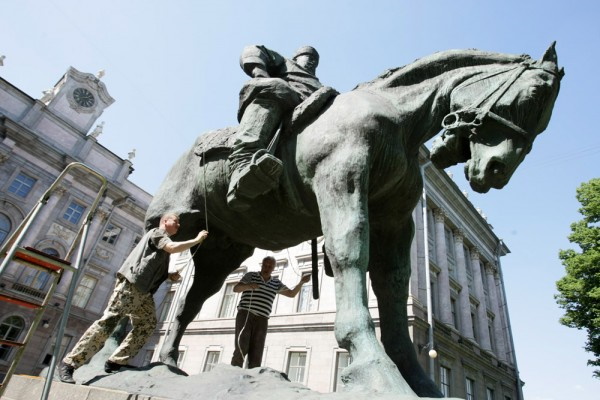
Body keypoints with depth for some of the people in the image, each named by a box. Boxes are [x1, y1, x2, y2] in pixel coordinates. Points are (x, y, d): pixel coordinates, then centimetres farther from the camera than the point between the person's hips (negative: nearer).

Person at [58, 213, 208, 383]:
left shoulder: (163, 243, 28)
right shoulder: (157, 232, 1)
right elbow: (173, 248, -19)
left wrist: (170, 276, 17)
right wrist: (197, 239, -9)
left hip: (144, 291, 10)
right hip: (130, 283, -10)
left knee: (147, 324, 1)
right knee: (108, 321, -14)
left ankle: (115, 362, 2)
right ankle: (69, 363, -9)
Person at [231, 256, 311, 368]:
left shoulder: (276, 283, 18)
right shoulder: (251, 275, 9)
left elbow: (292, 293, 15)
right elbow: (236, 288, -1)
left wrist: (301, 282, -2)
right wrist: (248, 286, -22)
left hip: (262, 320, 3)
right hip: (245, 315, -3)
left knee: (256, 355, -5)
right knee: (241, 349, -16)